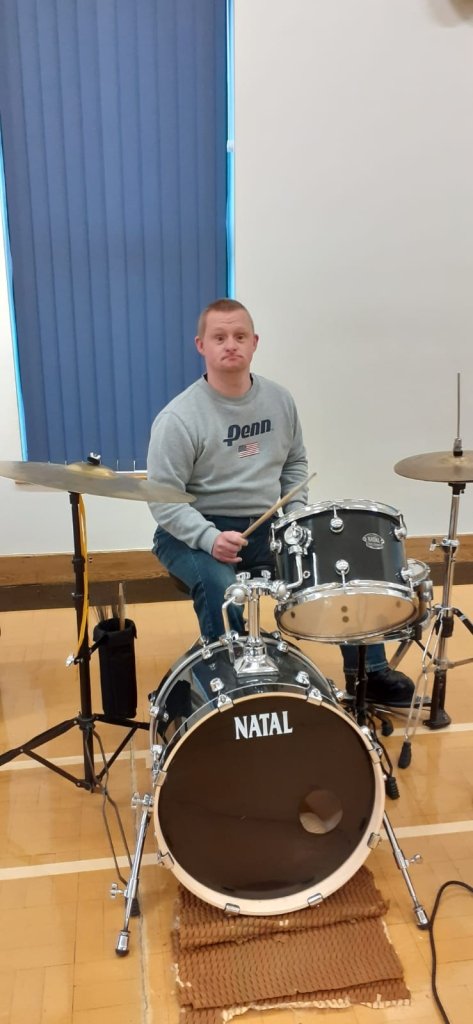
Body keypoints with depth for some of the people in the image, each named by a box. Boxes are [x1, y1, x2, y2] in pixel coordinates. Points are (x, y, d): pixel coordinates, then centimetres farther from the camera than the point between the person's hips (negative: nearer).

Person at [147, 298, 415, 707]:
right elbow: (162, 498, -18)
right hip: (195, 534, -5)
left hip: (268, 528, 5)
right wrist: (209, 538, -31)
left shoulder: (279, 400, 1)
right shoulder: (179, 418, -17)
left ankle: (369, 673, 14)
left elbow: (295, 462, 13)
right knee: (219, 588, -35)